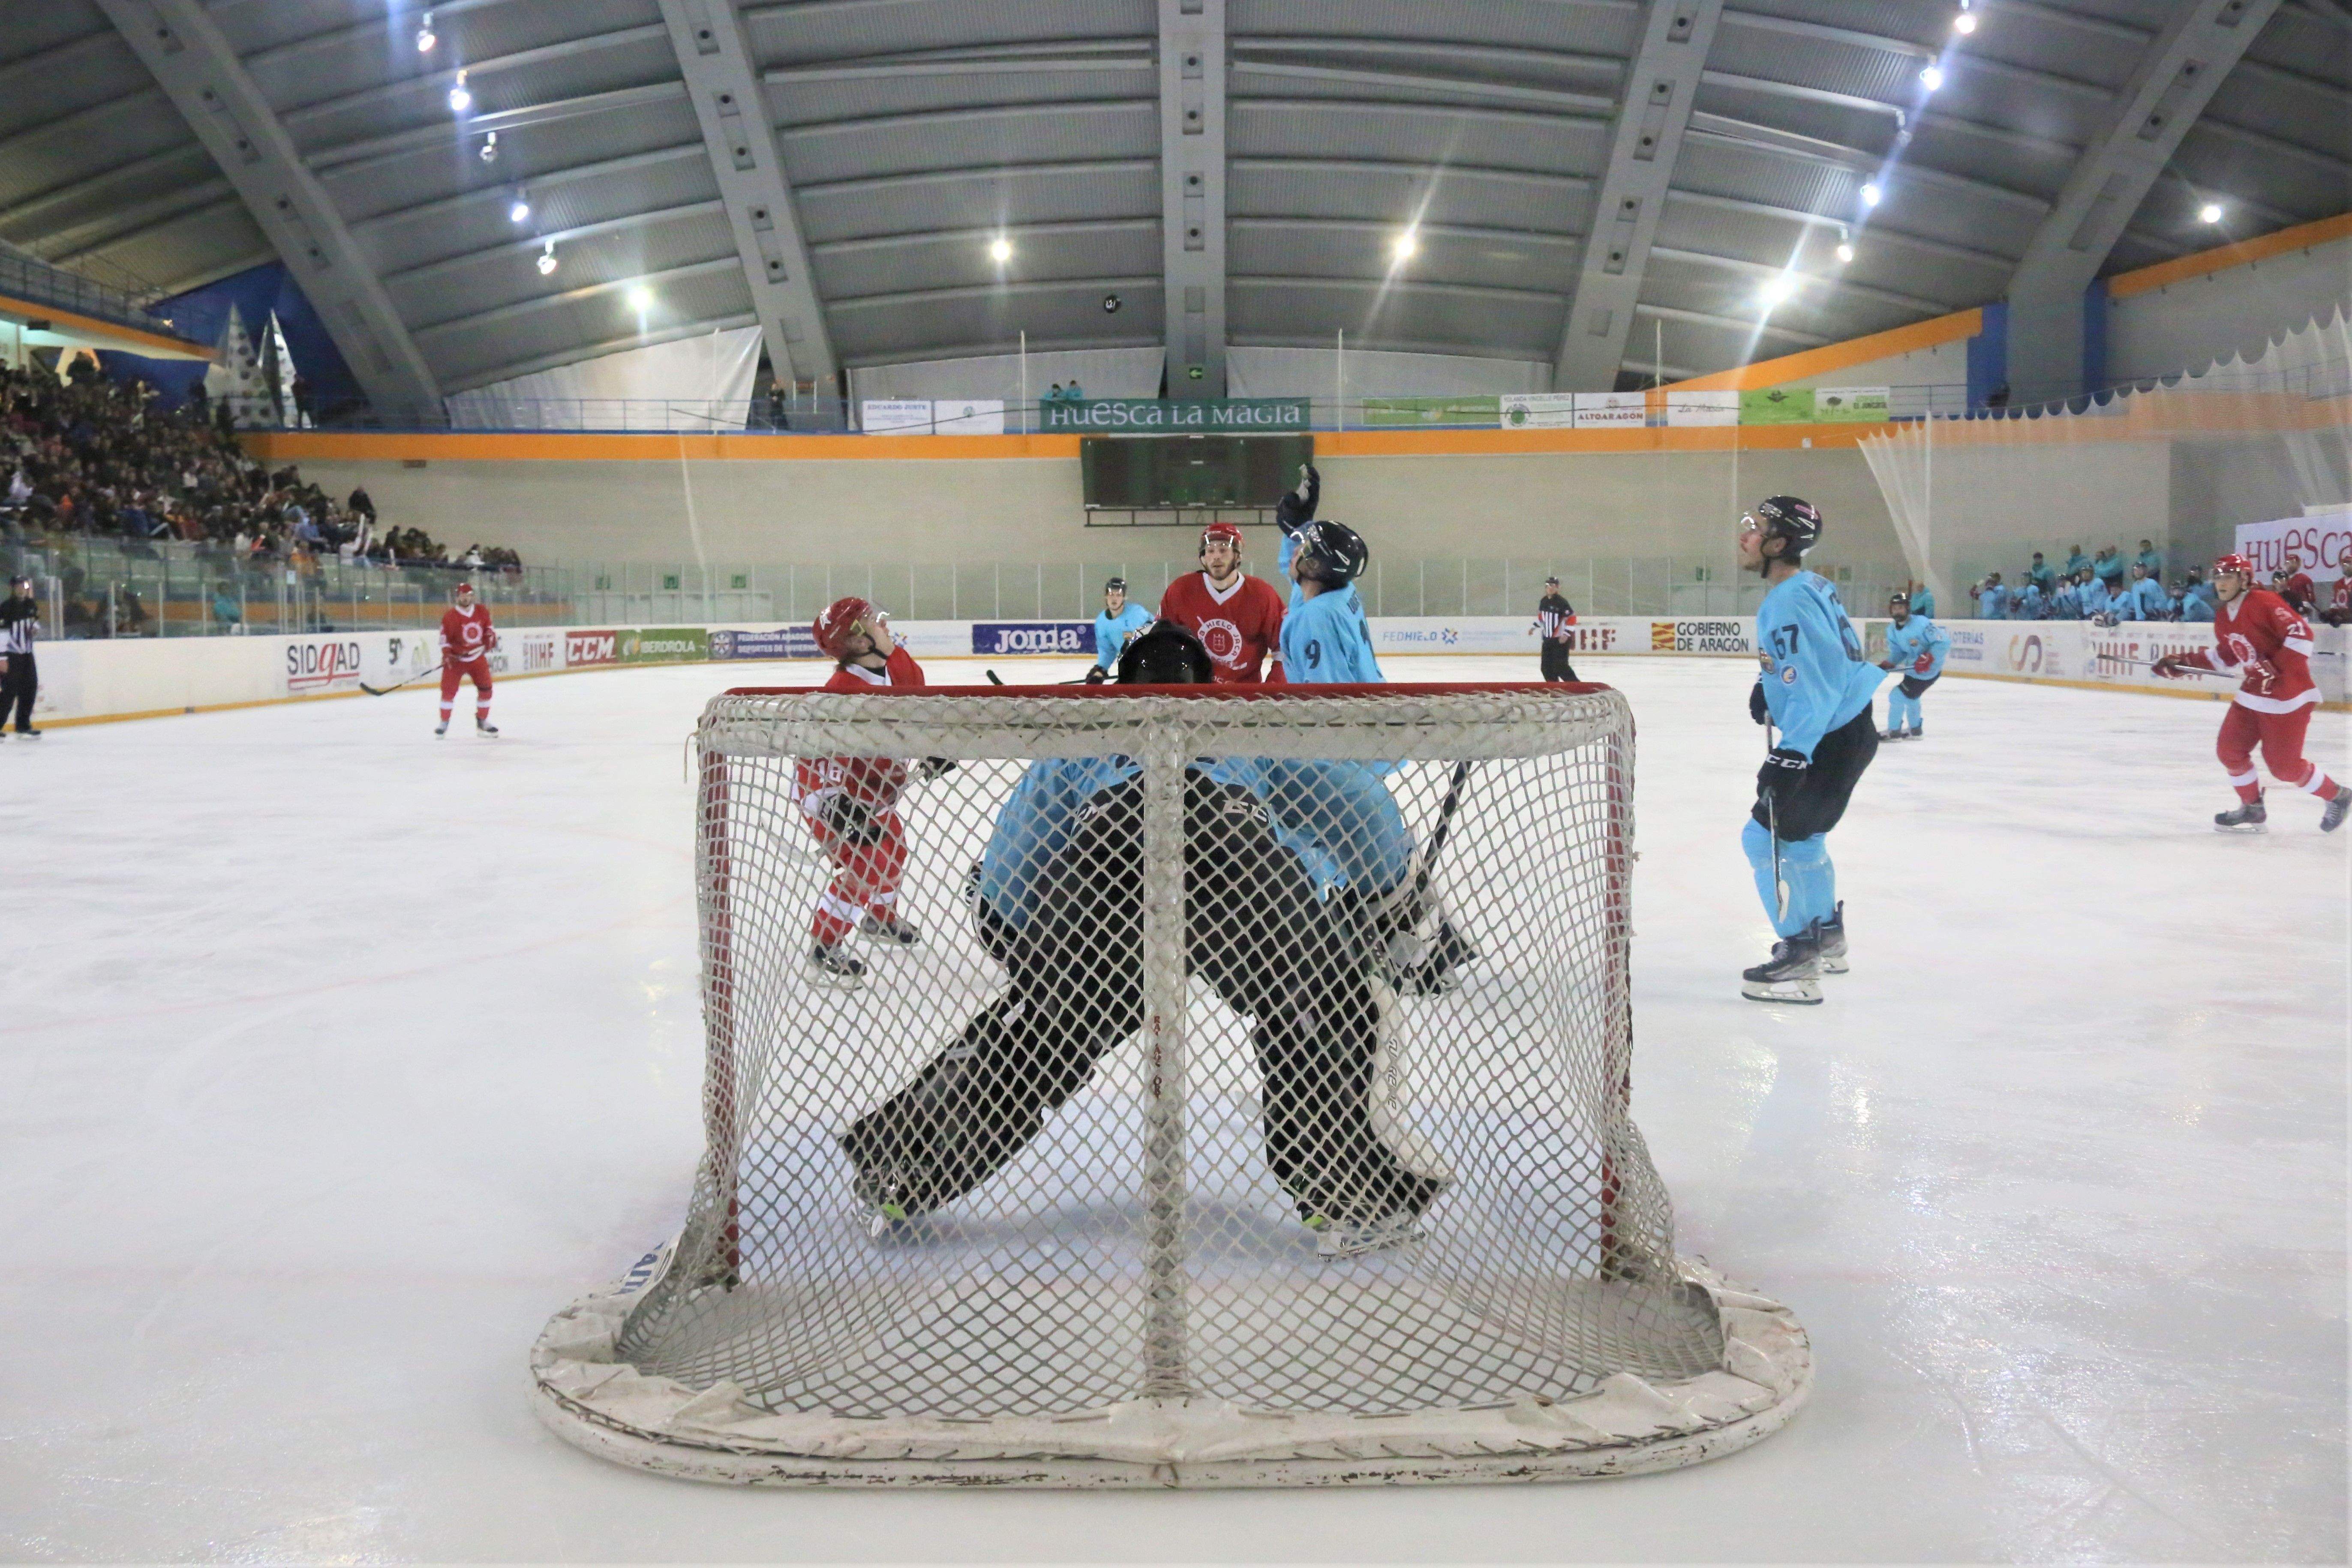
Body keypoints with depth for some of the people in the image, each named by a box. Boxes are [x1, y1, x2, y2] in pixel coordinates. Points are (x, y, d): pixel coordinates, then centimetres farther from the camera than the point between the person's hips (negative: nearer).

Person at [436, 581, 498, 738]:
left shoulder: (482, 612, -1)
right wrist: (447, 654, -20)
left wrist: (492, 636, -5)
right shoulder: (450, 616, -13)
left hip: (478, 657, 4)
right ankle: (444, 723, 2)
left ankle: (482, 722, 16)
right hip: (457, 658, -3)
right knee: (449, 689, -8)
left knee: (486, 688, 2)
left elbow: (488, 626, 14)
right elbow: (445, 637, -9)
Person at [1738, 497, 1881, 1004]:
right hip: (1842, 728, 11)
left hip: (1834, 740, -11)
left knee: (1767, 835, -7)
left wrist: (1792, 756, -30)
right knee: (1797, 830, 25)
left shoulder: (1791, 604, -24)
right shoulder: (1810, 585, 8)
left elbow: (1817, 688, -29)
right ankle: (1826, 935, 40)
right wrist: (1768, 687, 19)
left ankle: (1799, 960, -2)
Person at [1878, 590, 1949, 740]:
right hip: (1913, 668, 9)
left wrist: (1928, 658, -33)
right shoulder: (1892, 631, 0)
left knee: (1897, 696, -8)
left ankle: (1893, 732, 8)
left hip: (1927, 671, -9)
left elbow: (1944, 641, -24)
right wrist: (1887, 665, -11)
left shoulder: (1921, 623, -25)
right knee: (1909, 696, 27)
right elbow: (1898, 653, 8)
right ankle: (1915, 730, 46)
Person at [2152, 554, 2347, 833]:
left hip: (2288, 695, -8)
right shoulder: (2223, 618, 9)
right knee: (2229, 749, 2)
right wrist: (2184, 663, 10)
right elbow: (2224, 657, 19)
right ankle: (2253, 810, 19)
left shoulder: (2264, 602, -18)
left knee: (2284, 766, -6)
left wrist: (2277, 668, -28)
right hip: (2252, 695, 8)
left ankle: (2337, 796, 19)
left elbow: (2301, 632, -24)